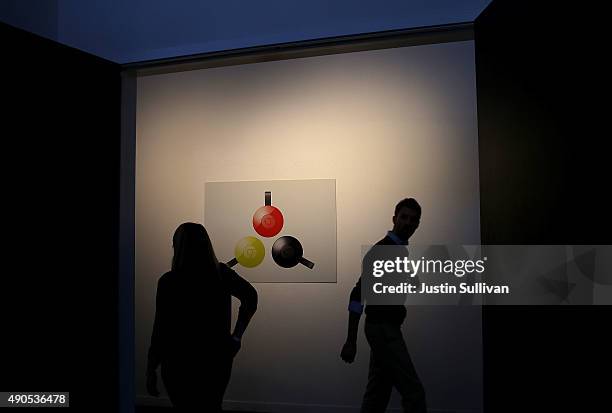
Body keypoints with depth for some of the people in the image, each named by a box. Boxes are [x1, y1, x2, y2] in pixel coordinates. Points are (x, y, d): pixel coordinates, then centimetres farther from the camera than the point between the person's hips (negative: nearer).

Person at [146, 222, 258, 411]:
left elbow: (160, 329, -13)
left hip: (180, 362, -3)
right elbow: (250, 298, 4)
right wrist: (236, 336, 8)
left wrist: (150, 370, -3)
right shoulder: (222, 273, -6)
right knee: (213, 407, 23)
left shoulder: (168, 281, -16)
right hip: (218, 358, 3)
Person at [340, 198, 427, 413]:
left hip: (388, 327, 9)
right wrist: (351, 341, -22)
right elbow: (358, 294, -20)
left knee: (377, 394, 12)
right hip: (382, 329, -9)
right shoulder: (381, 250, -15)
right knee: (413, 391, -6)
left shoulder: (400, 250, 14)